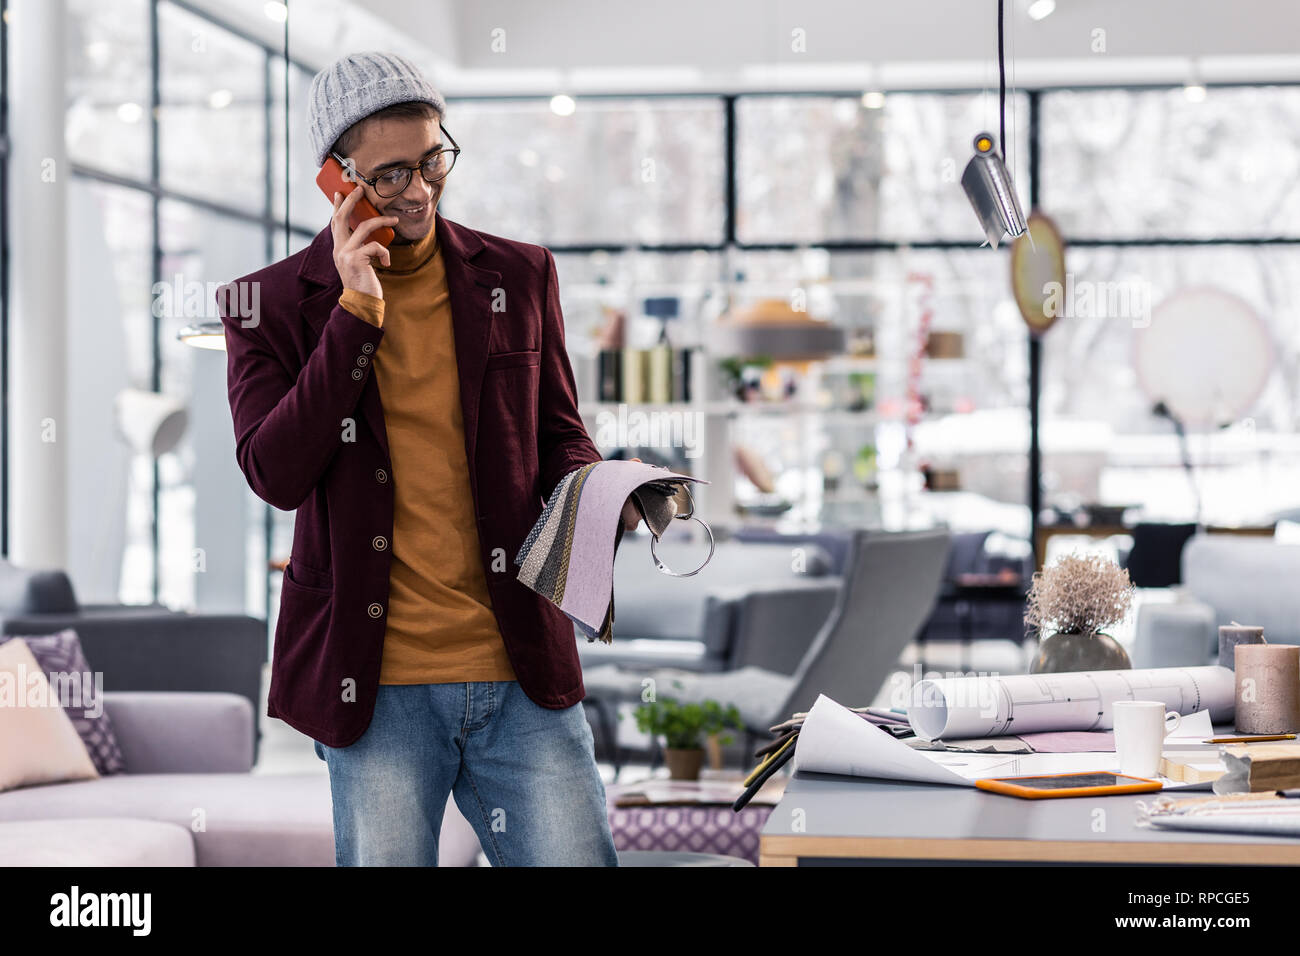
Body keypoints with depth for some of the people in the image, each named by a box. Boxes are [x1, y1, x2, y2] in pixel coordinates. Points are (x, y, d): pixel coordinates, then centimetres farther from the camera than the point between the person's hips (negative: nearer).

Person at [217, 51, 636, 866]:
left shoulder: (520, 277, 9)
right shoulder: (272, 305, 2)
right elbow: (276, 475, -11)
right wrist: (355, 311, -14)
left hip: (522, 672, 2)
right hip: (376, 686, -2)